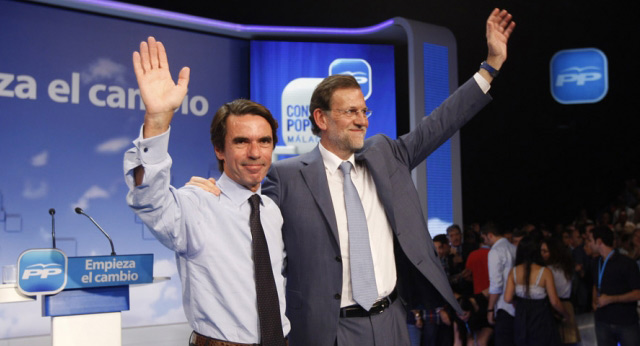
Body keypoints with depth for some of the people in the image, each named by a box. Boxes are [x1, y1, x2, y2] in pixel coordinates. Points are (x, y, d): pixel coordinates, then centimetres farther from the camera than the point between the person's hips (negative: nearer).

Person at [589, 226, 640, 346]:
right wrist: (595, 302, 7)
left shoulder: (626, 263, -9)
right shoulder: (598, 263, 10)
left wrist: (610, 299, -17)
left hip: (626, 323, -5)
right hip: (602, 321, 5)